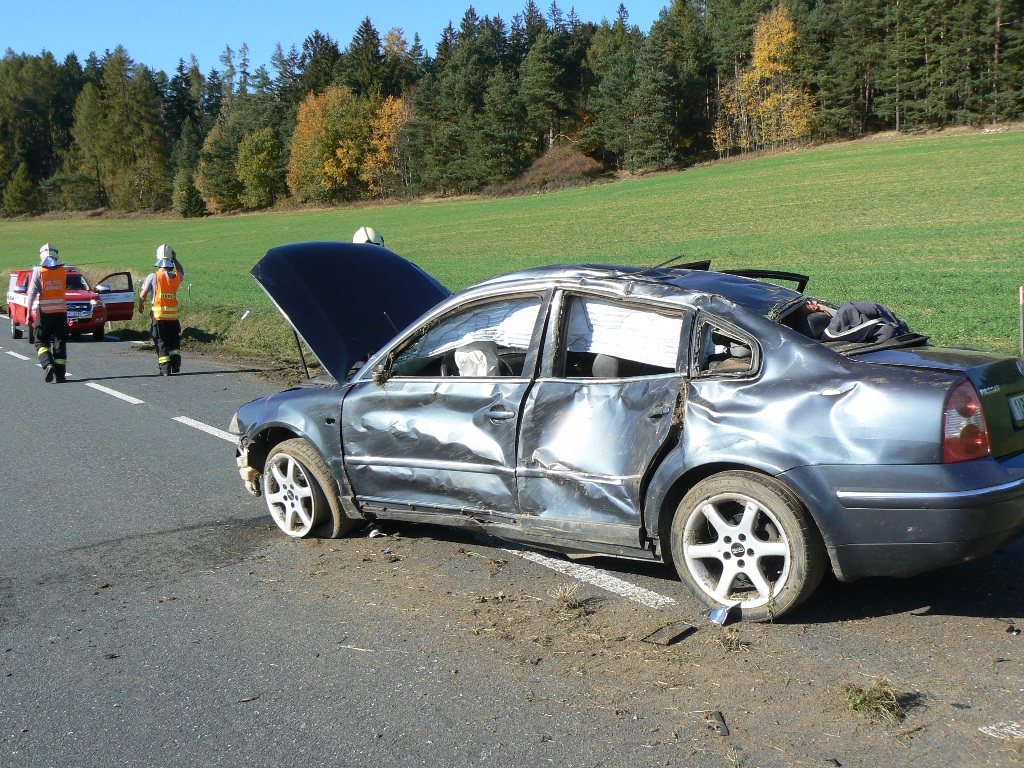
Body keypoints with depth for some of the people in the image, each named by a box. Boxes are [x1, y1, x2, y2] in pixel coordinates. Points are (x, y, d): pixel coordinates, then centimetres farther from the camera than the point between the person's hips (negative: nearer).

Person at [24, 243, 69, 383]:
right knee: (60, 343, 7)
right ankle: (60, 374, 3)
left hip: (44, 312, -2)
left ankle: (48, 364, -16)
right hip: (61, 310, 2)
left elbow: (32, 293, -10)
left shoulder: (38, 272, -6)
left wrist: (28, 313, -11)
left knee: (41, 342, 9)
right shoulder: (62, 271, 2)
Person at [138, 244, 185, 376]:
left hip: (158, 315, -2)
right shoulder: (176, 276, 0)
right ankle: (176, 364, 7)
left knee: (161, 342, 5)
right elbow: (181, 271, 27)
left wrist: (140, 306, 12)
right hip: (173, 315, 2)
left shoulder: (153, 276, -9)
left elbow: (143, 294, -6)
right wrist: (175, 259, 21)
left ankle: (165, 368, 2)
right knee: (174, 341, 17)